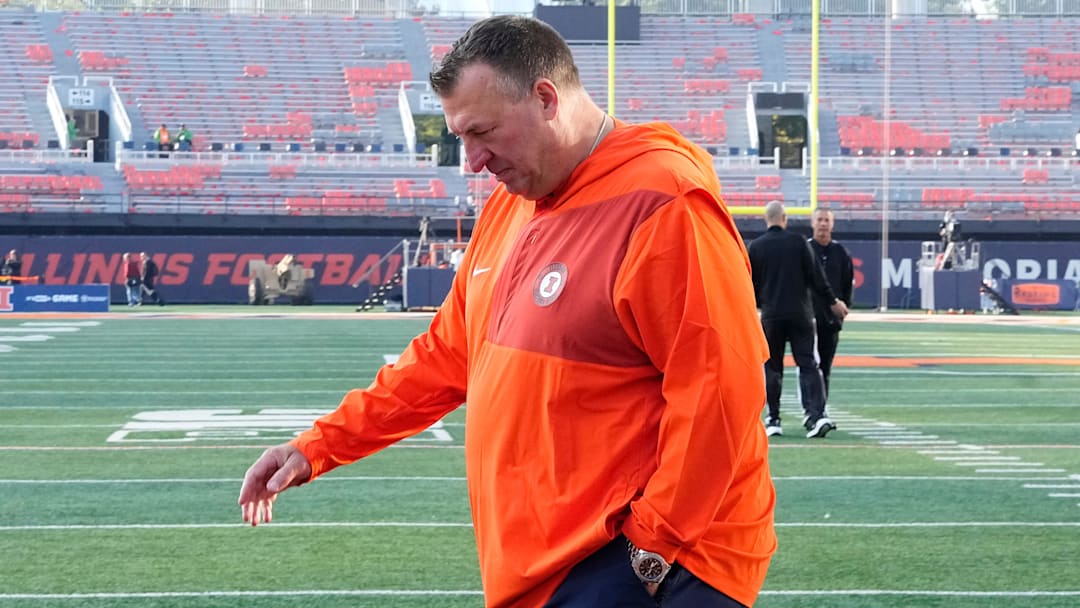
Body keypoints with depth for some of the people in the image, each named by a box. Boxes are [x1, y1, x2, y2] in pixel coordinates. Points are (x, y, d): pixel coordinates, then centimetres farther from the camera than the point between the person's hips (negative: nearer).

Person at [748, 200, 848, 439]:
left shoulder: (756, 246, 2)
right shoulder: (798, 242, -1)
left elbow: (751, 284, 7)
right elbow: (815, 276, -1)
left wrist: (757, 305, 25)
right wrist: (832, 302, 9)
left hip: (771, 316, 1)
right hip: (800, 315, -1)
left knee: (772, 368, 9)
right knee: (808, 365, -1)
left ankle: (773, 420, 8)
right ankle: (817, 414, -17)